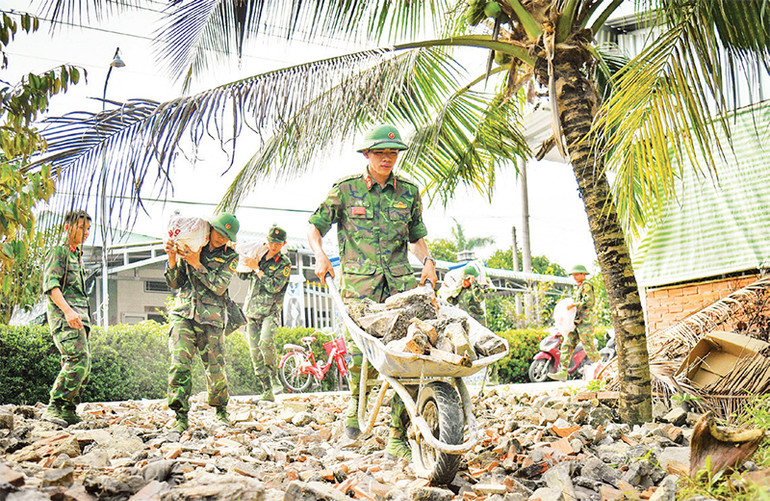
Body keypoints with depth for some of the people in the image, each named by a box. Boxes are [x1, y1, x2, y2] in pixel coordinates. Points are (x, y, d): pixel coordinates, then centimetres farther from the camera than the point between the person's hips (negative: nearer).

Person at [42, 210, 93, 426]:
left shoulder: (76, 254, 25)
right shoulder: (59, 251, -2)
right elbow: (50, 284, -14)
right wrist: (67, 310, -25)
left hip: (79, 316, 9)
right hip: (64, 316, -9)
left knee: (84, 365, 4)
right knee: (78, 359, -23)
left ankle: (68, 410, 8)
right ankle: (53, 408, -22)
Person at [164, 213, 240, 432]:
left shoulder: (230, 257, 5)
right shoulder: (190, 248, 9)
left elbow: (219, 287, -9)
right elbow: (174, 284, 10)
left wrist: (197, 264, -14)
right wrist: (172, 259, -7)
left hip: (211, 318, -1)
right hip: (183, 315, 1)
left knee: (216, 370, 0)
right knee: (179, 366, -15)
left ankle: (221, 411, 24)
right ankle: (181, 417, -10)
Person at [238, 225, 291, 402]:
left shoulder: (284, 264, -3)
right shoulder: (259, 255, 11)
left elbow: (275, 287, -16)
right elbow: (243, 276, 19)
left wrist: (256, 268, -16)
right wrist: (243, 260, 3)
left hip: (270, 311, -5)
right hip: (251, 311, 5)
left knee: (265, 342, -29)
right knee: (255, 353, 0)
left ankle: (274, 376, -7)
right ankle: (267, 392, 6)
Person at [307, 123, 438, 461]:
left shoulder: (409, 192, 14)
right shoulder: (345, 189, 6)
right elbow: (314, 227, 12)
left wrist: (427, 261, 6)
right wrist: (320, 256, -4)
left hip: (399, 283, 2)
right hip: (358, 282, -2)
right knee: (360, 348, -17)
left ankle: (398, 439, 0)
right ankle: (355, 401, 19)